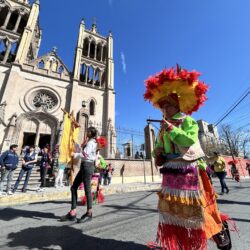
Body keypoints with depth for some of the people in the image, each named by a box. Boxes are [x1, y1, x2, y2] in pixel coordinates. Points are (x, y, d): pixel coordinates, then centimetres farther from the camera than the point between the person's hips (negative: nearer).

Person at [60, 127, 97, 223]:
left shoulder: (91, 142, -11)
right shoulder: (88, 142, 19)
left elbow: (85, 155, -21)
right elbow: (81, 151, 20)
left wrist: (75, 155, -7)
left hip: (87, 166, -10)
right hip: (84, 166, 10)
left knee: (87, 189, 0)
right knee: (74, 187, 10)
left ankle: (89, 213, 16)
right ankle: (72, 213, 17)